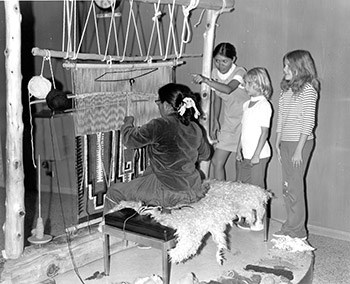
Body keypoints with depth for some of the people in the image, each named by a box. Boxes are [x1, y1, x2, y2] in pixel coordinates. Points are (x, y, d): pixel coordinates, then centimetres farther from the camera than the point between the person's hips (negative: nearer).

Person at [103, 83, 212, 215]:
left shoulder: (158, 126, -20)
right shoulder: (195, 128, -2)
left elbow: (129, 140, -8)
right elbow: (205, 154, 15)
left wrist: (128, 123, 13)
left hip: (170, 193, -8)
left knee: (114, 192, 9)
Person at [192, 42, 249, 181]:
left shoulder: (239, 72, -16)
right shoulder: (215, 72, 3)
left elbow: (228, 89, -37)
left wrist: (205, 80, -47)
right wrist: (215, 120, 9)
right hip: (228, 122, 6)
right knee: (216, 162, 4)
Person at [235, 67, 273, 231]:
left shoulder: (264, 105, -12)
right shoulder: (247, 104, 12)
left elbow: (264, 132, -15)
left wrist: (256, 155, -17)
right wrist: (239, 149, 11)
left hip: (259, 155, -8)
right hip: (246, 154, 8)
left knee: (256, 187, -1)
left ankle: (258, 222, 9)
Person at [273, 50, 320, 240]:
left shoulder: (308, 89, -10)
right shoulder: (287, 88, 13)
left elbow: (308, 122, -13)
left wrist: (299, 149, -15)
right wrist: (278, 142, 16)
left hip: (301, 142, -7)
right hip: (286, 142, 7)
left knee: (294, 186, -4)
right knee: (287, 186, 9)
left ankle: (297, 231, 6)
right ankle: (290, 227, 19)